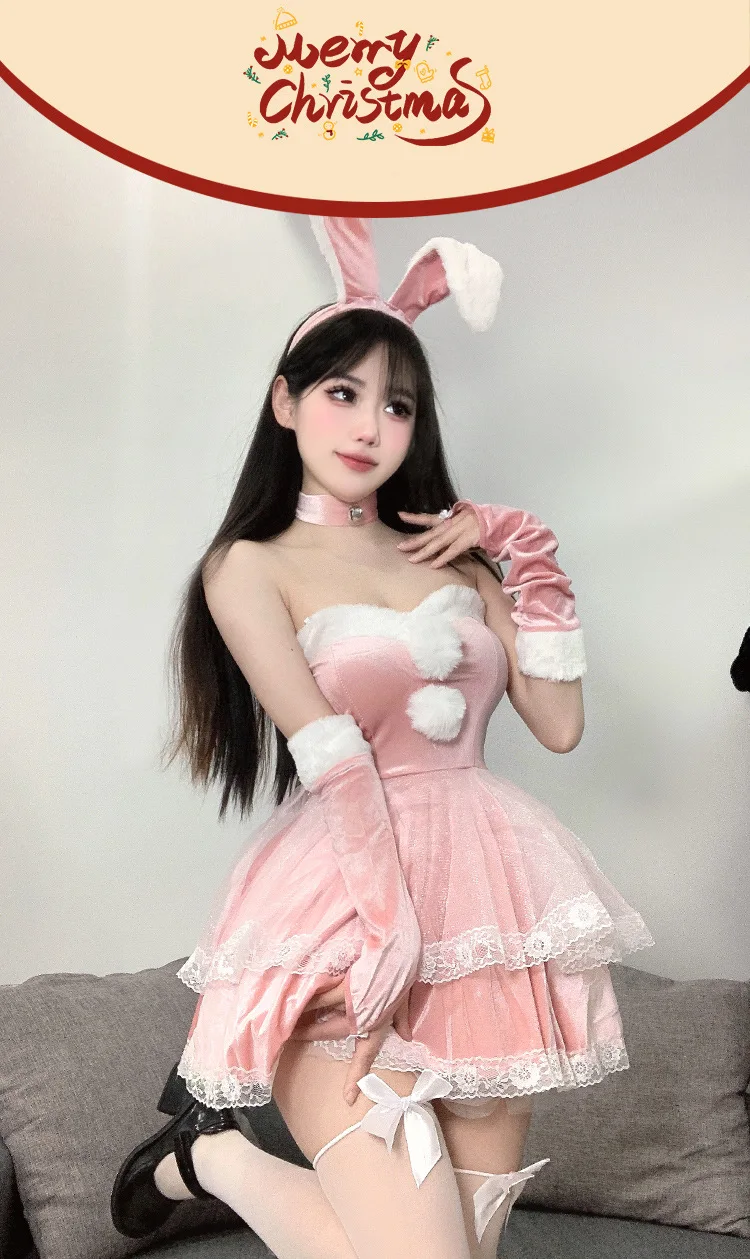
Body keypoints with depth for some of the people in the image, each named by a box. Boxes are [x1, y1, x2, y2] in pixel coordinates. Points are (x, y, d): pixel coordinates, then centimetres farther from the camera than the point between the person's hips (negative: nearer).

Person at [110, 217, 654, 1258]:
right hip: (350, 913, -6)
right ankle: (210, 1158, 11)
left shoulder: (453, 550, 15)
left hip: (488, 900, 6)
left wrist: (526, 563, 4)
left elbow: (558, 725, 8)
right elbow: (337, 771, -12)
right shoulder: (251, 567, 0)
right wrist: (394, 951, -19)